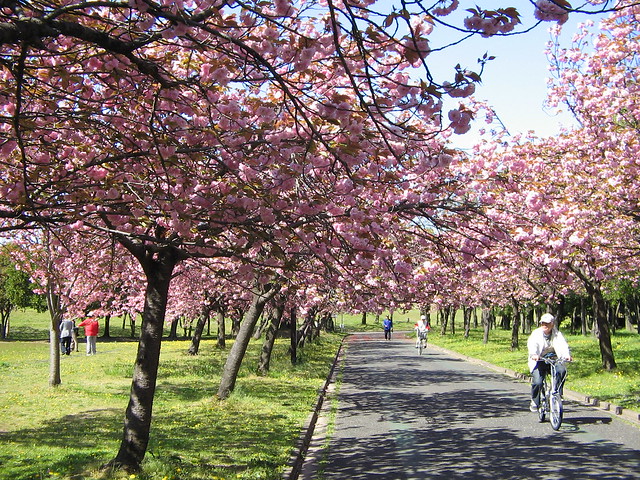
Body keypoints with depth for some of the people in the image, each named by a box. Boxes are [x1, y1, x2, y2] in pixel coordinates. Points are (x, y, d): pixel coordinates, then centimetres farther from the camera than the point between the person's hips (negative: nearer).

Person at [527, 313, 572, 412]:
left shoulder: (557, 334, 1)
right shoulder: (536, 333, -4)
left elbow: (563, 345, -16)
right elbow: (532, 345, -23)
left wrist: (567, 355, -39)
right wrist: (534, 354, -46)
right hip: (539, 361, -2)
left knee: (562, 371, -30)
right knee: (537, 382, -20)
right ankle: (535, 402, 6)